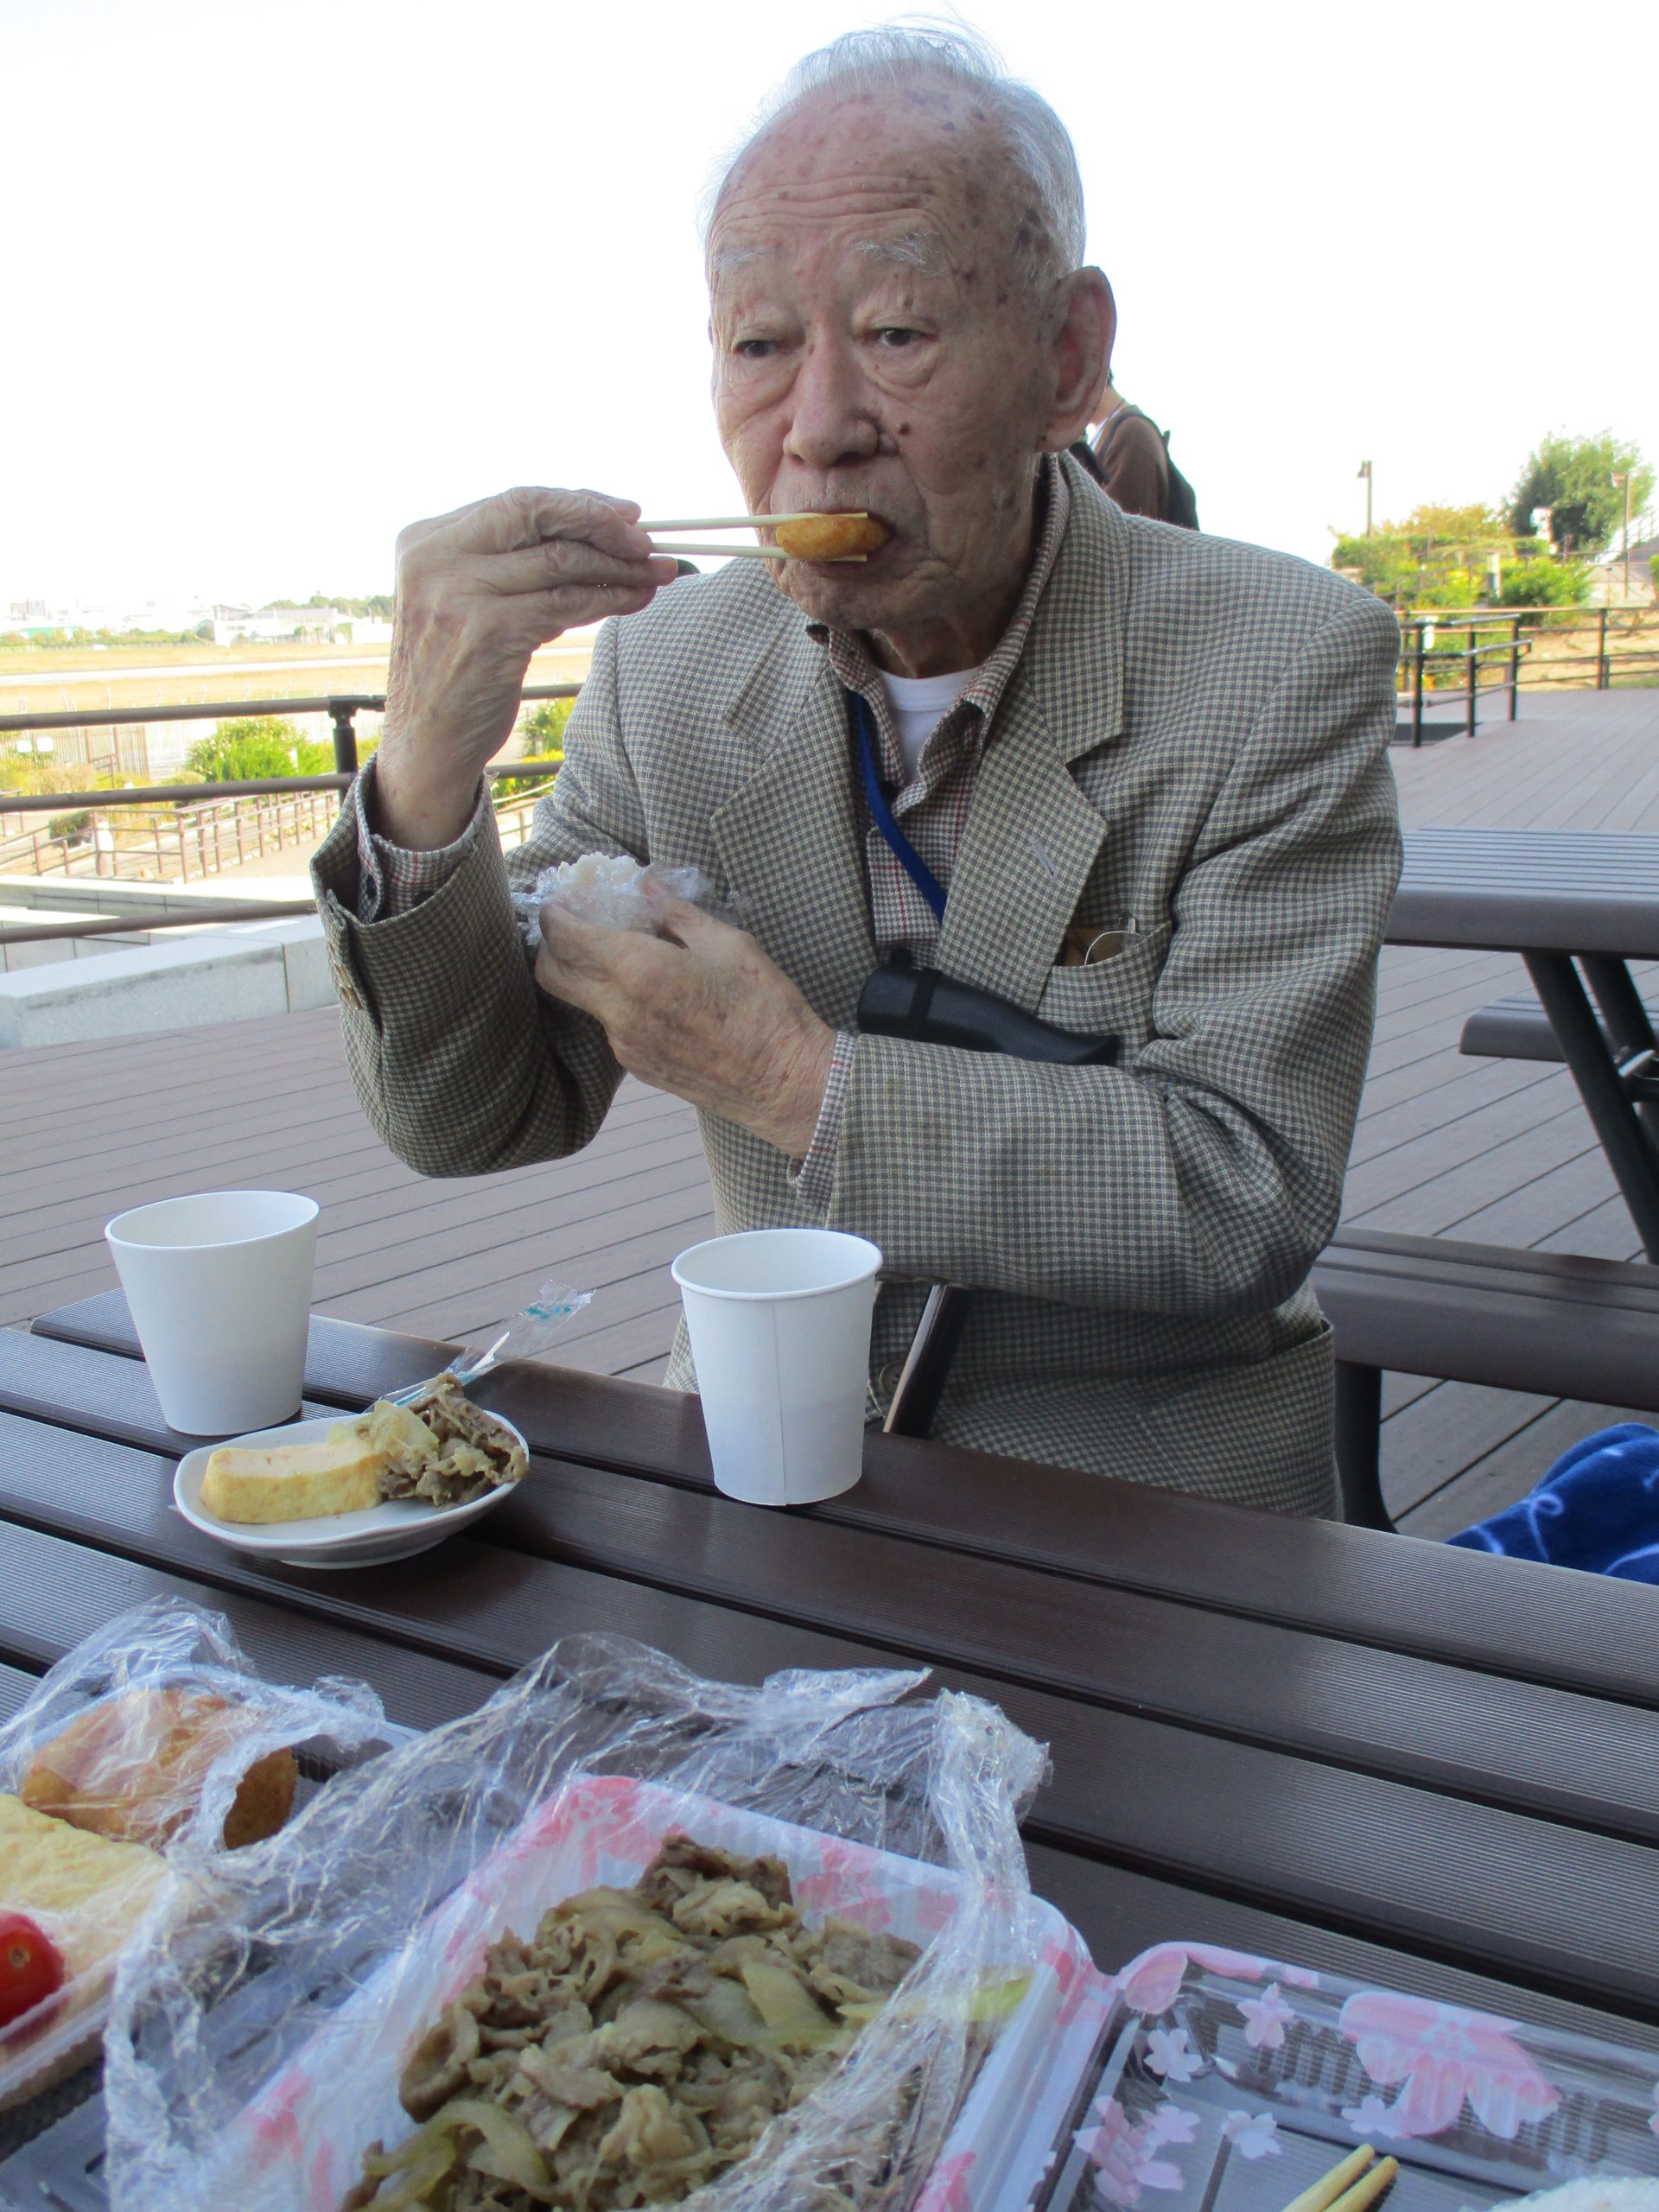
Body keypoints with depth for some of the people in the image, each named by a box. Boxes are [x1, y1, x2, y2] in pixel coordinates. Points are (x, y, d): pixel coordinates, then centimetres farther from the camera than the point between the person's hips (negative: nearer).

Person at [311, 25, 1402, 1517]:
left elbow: (1244, 1199, -18)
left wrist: (797, 1081, -22)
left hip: (1137, 1495, -3)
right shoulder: (669, 670, -3)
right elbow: (473, 1123, -3)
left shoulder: (1287, 665, -13)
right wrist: (429, 771, -20)